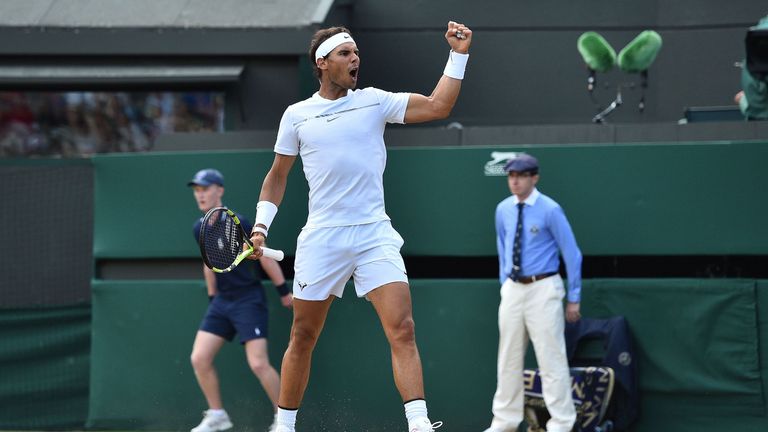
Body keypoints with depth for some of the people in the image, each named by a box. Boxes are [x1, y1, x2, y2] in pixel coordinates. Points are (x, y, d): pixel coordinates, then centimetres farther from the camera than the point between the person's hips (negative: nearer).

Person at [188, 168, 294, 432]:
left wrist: (284, 291, -5)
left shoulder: (237, 224, -15)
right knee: (199, 359, -2)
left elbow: (265, 257, -8)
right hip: (221, 302, 7)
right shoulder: (200, 229, 6)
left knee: (258, 364, -13)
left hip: (249, 300, -7)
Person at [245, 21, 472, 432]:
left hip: (374, 234, 0)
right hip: (321, 239, 0)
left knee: (402, 329, -14)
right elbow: (277, 175, 16)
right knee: (302, 338, 7)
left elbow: (437, 106, -3)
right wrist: (261, 224, 6)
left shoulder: (374, 101, 5)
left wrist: (458, 54, -9)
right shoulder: (296, 115, 7)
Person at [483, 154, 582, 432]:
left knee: (551, 358, -7)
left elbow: (571, 254, -5)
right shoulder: (503, 210, 7)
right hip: (512, 289, 6)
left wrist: (574, 299, -4)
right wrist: (504, 284, 16)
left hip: (543, 289, -6)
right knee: (509, 358, 10)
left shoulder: (550, 210, -9)